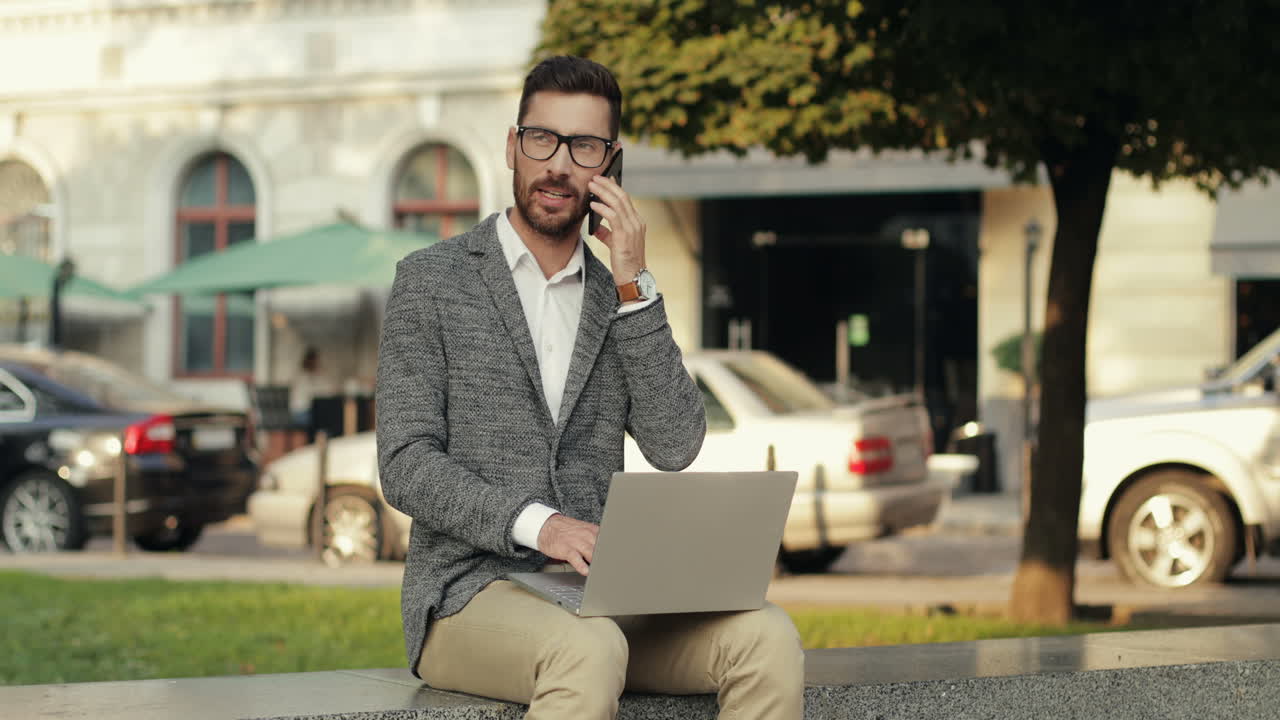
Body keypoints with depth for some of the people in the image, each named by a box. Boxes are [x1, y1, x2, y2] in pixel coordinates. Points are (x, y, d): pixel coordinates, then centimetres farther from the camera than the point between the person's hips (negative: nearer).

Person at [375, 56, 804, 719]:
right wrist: (535, 523, -22)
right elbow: (406, 466, -6)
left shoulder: (617, 300, 17)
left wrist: (633, 284, -4)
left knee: (765, 636, -24)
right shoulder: (430, 280, 4)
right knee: (589, 651, -38)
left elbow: (675, 448, 1)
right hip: (470, 591, -4)